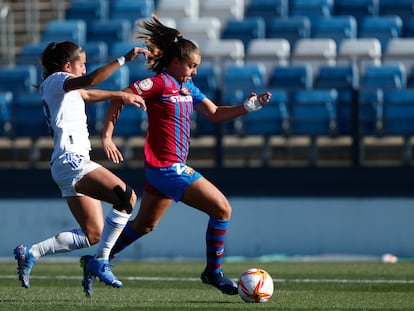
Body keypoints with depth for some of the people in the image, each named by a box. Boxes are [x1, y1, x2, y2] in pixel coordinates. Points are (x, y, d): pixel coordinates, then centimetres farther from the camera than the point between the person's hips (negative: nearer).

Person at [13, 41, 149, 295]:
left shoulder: (64, 88, 23)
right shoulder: (56, 80, -5)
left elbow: (90, 94, 41)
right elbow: (90, 81, -24)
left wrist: (122, 95, 33)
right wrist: (124, 59, -28)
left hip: (76, 162, 11)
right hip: (71, 160, -11)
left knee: (93, 234, 8)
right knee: (127, 197, -23)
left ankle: (30, 254, 11)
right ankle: (101, 262, -19)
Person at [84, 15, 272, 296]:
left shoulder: (188, 88, 13)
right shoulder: (160, 83, -12)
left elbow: (214, 114, 14)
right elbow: (119, 98, -11)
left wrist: (246, 107, 1)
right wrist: (107, 137, -13)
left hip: (167, 167, 10)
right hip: (168, 167, -10)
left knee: (144, 225, 20)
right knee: (222, 208, -9)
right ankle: (214, 272, -1)